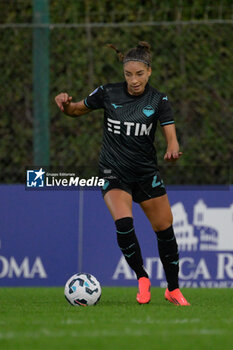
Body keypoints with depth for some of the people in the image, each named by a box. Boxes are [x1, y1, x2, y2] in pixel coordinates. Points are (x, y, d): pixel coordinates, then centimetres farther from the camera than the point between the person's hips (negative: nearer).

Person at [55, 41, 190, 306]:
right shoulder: (108, 93, -6)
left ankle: (173, 289, 20)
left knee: (164, 228, 2)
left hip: (146, 172, 2)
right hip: (113, 172, -2)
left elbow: (171, 137, -14)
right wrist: (65, 103, -15)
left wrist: (172, 150, -37)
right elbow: (77, 110, 8)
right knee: (123, 220, -25)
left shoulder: (158, 100, -6)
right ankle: (142, 279, -8)